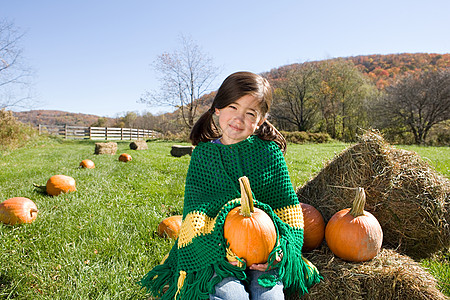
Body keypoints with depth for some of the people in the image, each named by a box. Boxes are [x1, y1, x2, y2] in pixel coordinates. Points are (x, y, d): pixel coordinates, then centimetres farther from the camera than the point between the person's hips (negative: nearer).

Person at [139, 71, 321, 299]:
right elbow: (196, 211, -5)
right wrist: (221, 250, -20)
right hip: (216, 250, 0)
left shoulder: (269, 152, -1)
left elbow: (287, 207, 2)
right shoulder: (203, 154, -1)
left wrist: (279, 250, -13)